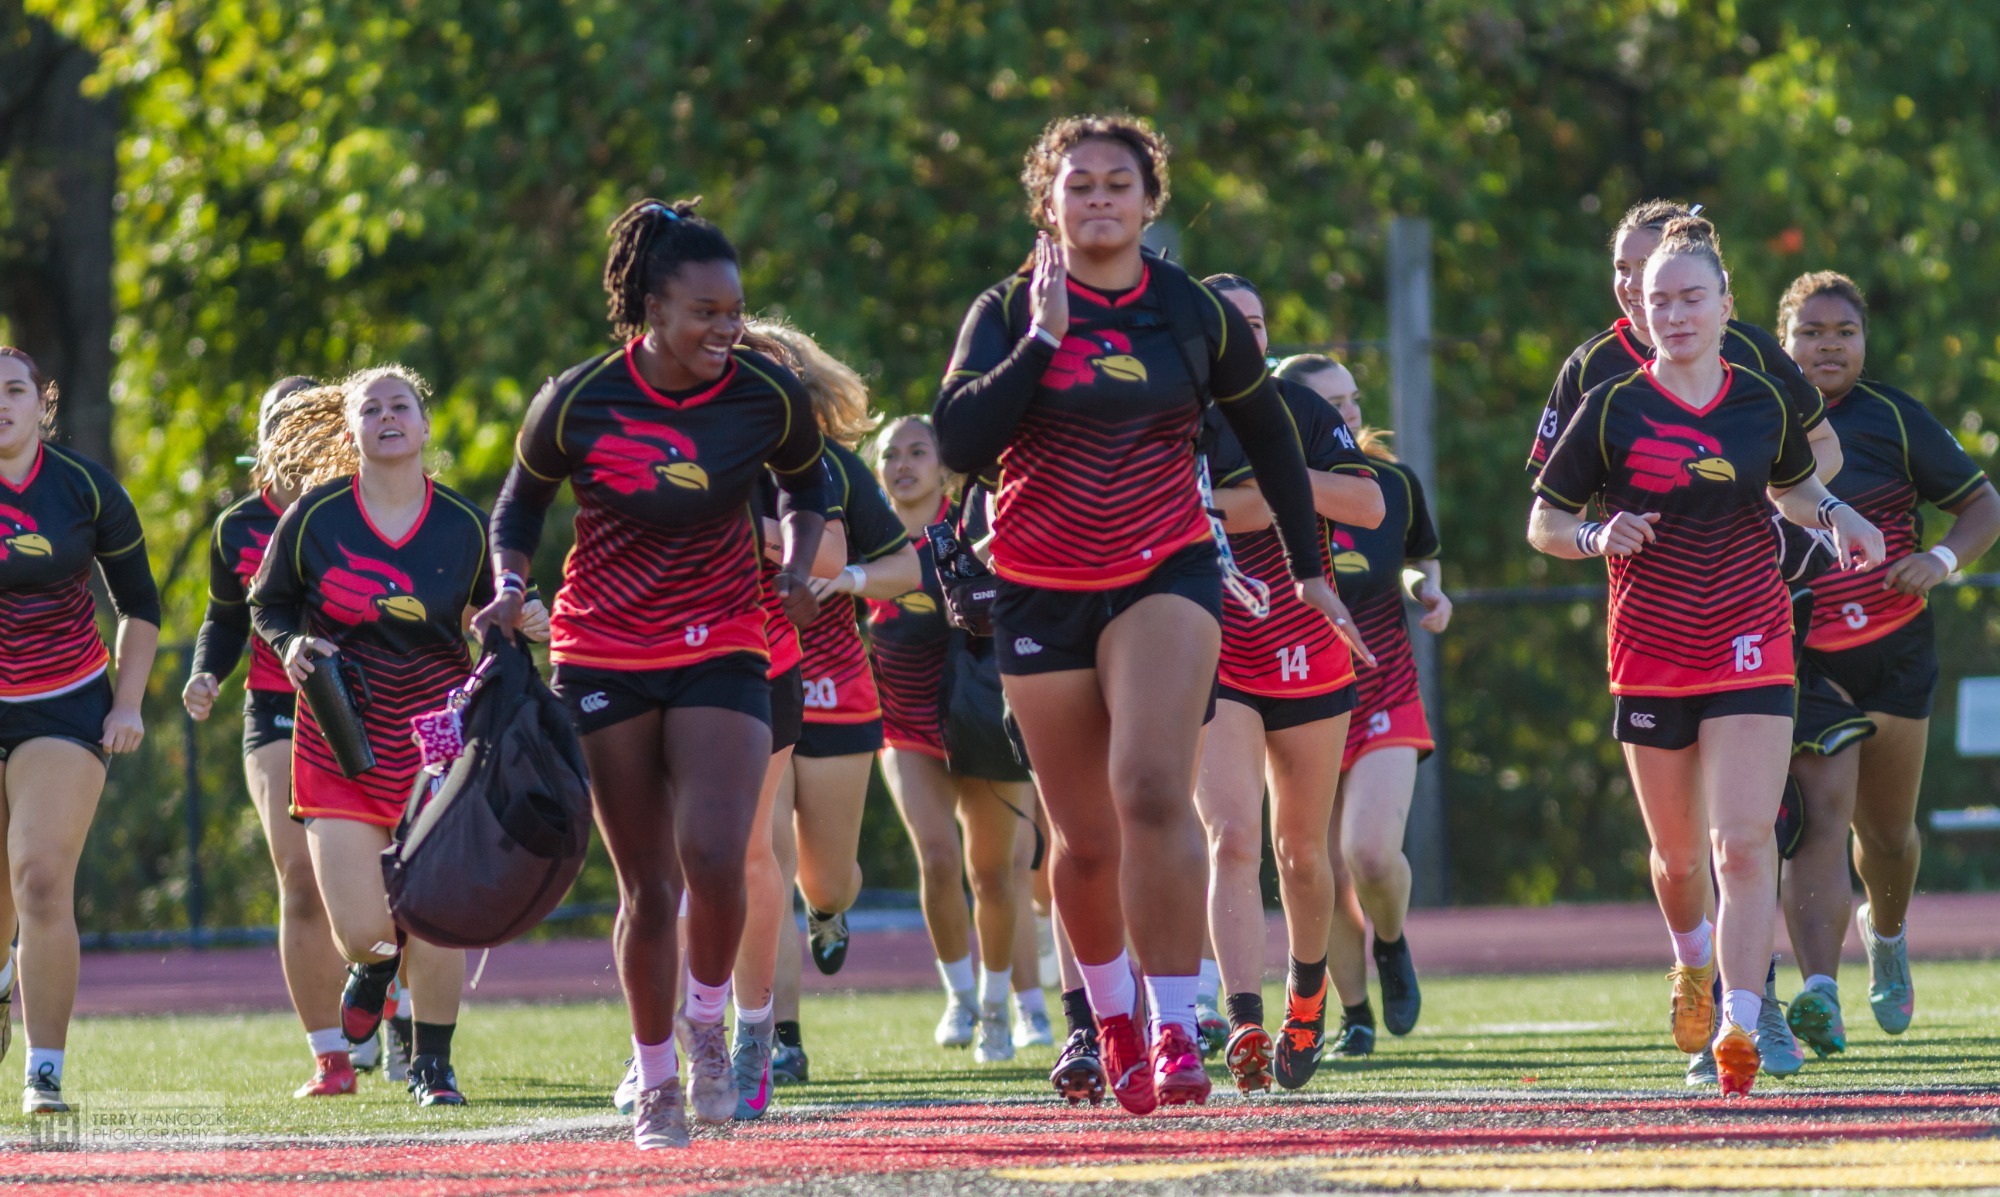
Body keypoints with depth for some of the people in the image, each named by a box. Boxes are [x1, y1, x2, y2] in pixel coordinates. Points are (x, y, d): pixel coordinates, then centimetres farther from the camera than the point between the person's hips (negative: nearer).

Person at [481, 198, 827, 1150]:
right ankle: (655, 1085, 19)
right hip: (605, 659, 0)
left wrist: (797, 565, -3)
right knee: (647, 887, 2)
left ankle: (707, 1022, 8)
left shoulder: (768, 397, -7)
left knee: (714, 859, -20)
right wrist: (509, 588, -10)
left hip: (722, 650, 0)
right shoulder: (577, 404, -11)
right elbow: (521, 502, 6)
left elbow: (806, 482, 14)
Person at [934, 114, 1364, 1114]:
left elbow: (1267, 435, 16)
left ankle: (1175, 1030, -24)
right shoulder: (1008, 312, -1)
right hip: (1041, 590, 1)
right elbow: (958, 442, -15)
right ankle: (1110, 1020, 33)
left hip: (1165, 573, -1)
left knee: (1152, 788, -24)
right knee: (1087, 838, 7)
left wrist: (1308, 566, 19)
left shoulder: (1196, 314, 2)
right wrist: (1043, 337, -19)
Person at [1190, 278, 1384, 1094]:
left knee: (1300, 849, 13)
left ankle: (1307, 992, 37)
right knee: (1232, 840, -18)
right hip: (1211, 663, -2)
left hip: (1310, 660, 2)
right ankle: (1245, 1025, -25)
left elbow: (1369, 505, -8)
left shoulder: (1298, 411, 1)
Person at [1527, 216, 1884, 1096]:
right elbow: (1543, 522, 4)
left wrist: (1834, 515, 3)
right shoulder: (1611, 412, -3)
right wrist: (1597, 537, -17)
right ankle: (1692, 963, 43)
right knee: (1678, 853, 11)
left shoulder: (1763, 405, 4)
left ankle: (1740, 1024, -21)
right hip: (1650, 657, 0)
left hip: (1750, 651, 0)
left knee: (1744, 842, -15)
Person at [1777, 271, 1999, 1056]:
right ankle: (1819, 992, -30)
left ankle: (1886, 934, 48)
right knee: (1821, 812, -20)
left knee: (1886, 831, 15)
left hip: (1892, 650, 1)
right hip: (1798, 658, -1)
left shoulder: (1893, 420, -2)